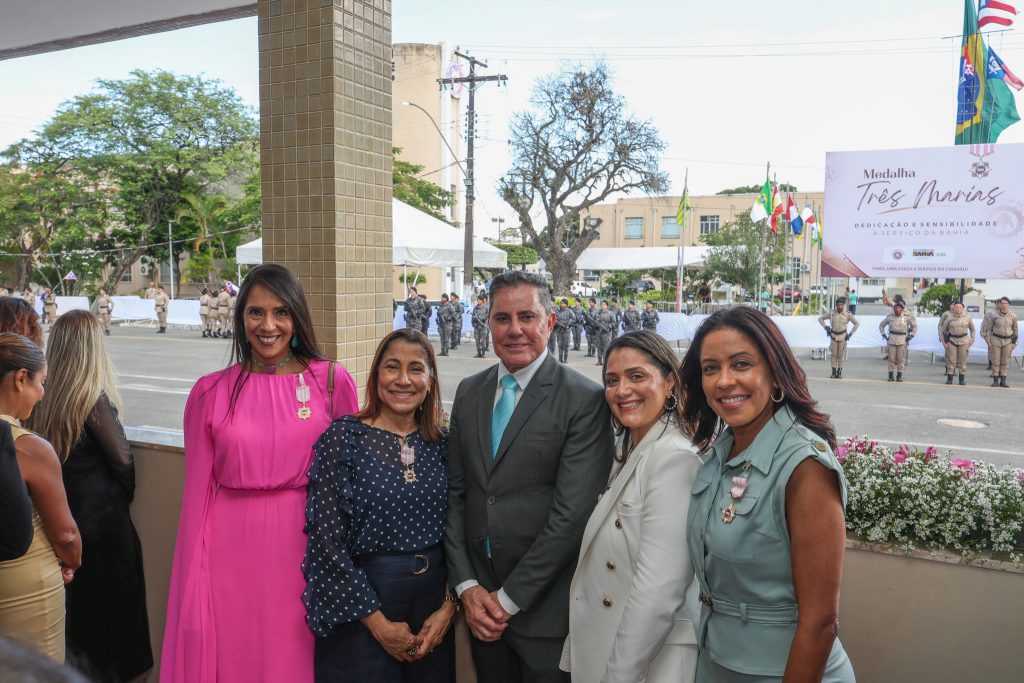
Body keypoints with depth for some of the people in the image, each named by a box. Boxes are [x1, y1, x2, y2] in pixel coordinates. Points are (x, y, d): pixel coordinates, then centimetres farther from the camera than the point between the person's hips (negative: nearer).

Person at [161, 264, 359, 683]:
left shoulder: (332, 382, -2)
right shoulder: (210, 393, 0)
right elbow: (197, 493, 2)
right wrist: (194, 581, 2)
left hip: (303, 550, 0)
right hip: (231, 553, 1)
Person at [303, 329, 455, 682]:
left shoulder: (441, 443, 0)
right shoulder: (343, 438, -11)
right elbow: (327, 538, -13)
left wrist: (448, 607, -6)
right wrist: (378, 622, -11)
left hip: (434, 600, 4)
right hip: (360, 606, -4)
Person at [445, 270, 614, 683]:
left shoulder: (585, 400, -13)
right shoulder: (469, 392, 5)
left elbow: (571, 513, -17)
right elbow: (455, 493, 5)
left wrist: (509, 598, -13)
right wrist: (467, 586, -3)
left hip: (546, 609, -4)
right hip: (479, 604, 5)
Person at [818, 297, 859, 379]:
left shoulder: (848, 315, -3)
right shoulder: (831, 314, 0)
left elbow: (857, 324, 5)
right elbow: (820, 319, 9)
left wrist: (850, 333, -2)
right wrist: (825, 327, -4)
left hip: (843, 336, -1)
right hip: (833, 336, 1)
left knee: (840, 355, 2)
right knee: (834, 355, 2)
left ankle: (839, 372, 9)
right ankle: (834, 372, 7)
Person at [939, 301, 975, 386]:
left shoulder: (967, 318, 4)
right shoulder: (949, 318, 2)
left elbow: (972, 330, 15)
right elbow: (943, 330, 9)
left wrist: (972, 340, 5)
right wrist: (943, 341, 3)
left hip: (963, 341, 0)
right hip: (952, 341, 0)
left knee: (962, 361, 1)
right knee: (951, 360, -3)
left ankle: (962, 379, 8)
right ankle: (949, 379, 1)